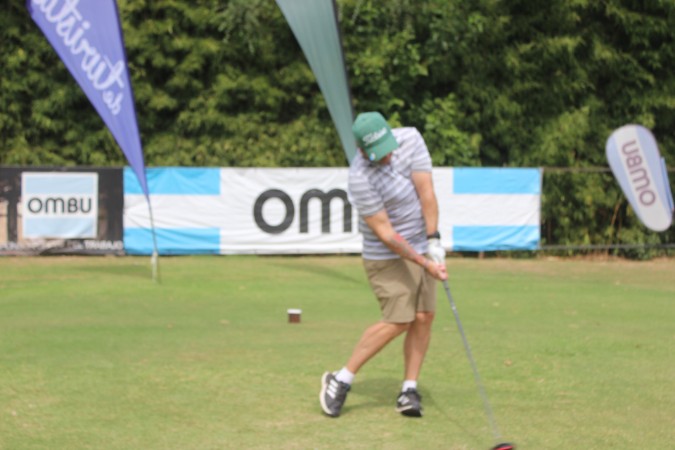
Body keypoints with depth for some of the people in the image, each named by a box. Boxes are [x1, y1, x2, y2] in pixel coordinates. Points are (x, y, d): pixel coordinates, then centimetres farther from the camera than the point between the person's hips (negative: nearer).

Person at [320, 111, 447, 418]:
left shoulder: (410, 138, -11)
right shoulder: (360, 178, -25)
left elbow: (426, 191, -12)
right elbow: (385, 233, -22)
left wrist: (434, 241, -15)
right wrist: (423, 263, -22)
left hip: (422, 245, 6)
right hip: (387, 255, -6)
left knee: (424, 317, -1)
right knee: (398, 321, -10)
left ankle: (409, 389, 8)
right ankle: (341, 380, 1)